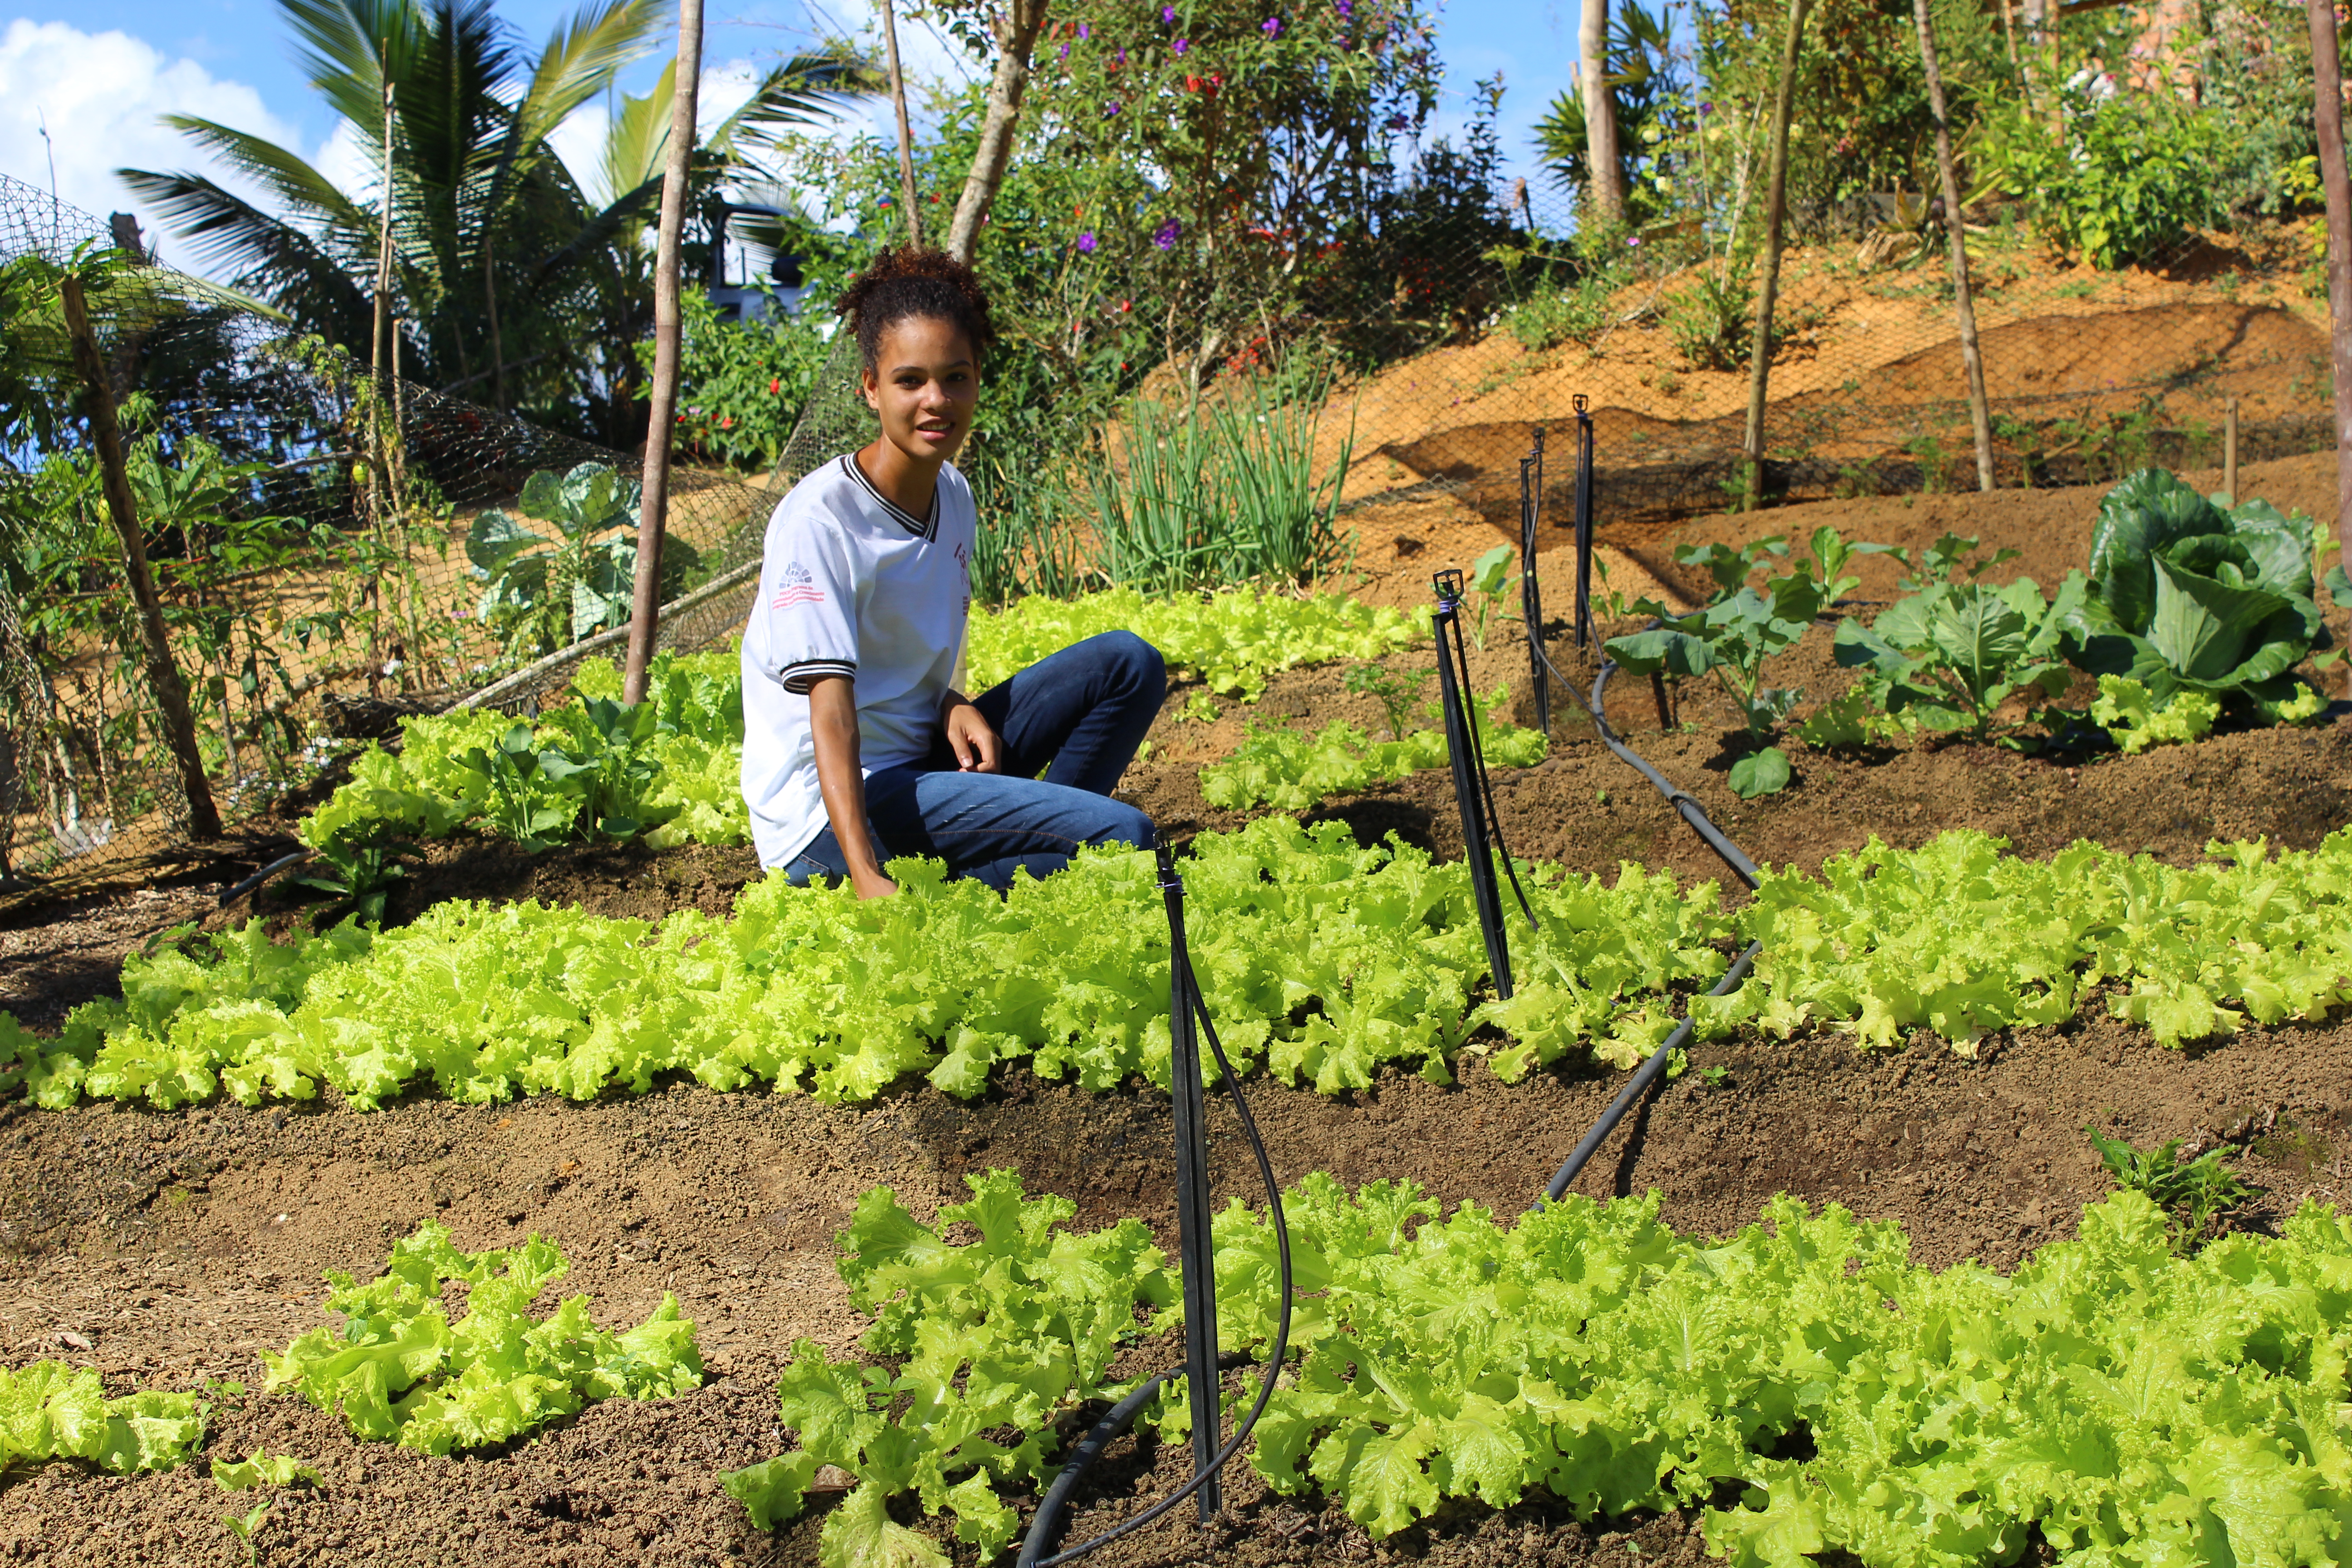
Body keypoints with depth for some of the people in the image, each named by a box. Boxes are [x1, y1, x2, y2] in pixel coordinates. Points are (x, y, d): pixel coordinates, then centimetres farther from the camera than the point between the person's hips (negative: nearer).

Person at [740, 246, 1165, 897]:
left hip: (918, 767, 8)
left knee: (1128, 664, 0)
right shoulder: (818, 520, -19)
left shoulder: (954, 498, 6)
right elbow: (830, 708, -27)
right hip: (830, 812, -8)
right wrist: (866, 879, -38)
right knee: (1121, 834, -22)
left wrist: (955, 708, -5)